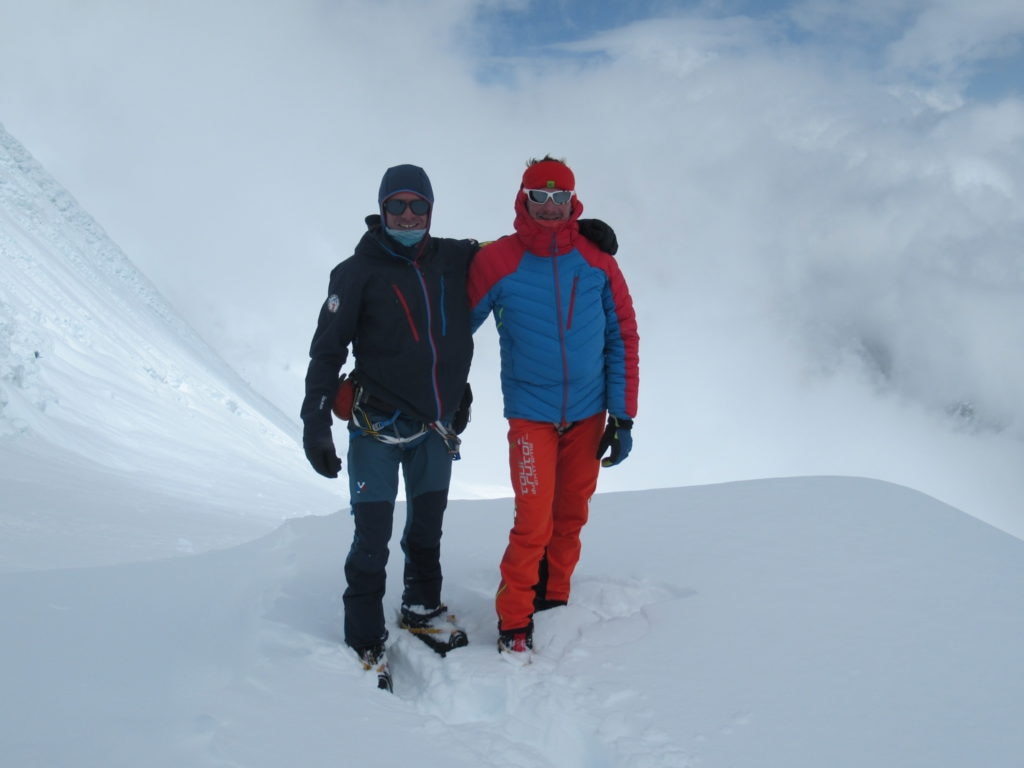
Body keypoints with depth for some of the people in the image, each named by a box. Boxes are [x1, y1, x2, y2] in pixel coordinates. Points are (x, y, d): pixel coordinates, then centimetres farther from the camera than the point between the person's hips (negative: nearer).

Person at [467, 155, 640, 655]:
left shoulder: (597, 260, -1)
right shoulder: (495, 262, -7)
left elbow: (623, 337, 3)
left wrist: (622, 416, 0)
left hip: (588, 415, 3)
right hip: (530, 415, -3)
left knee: (571, 516, 11)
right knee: (533, 521, -9)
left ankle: (554, 599, 30)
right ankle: (514, 623, 7)